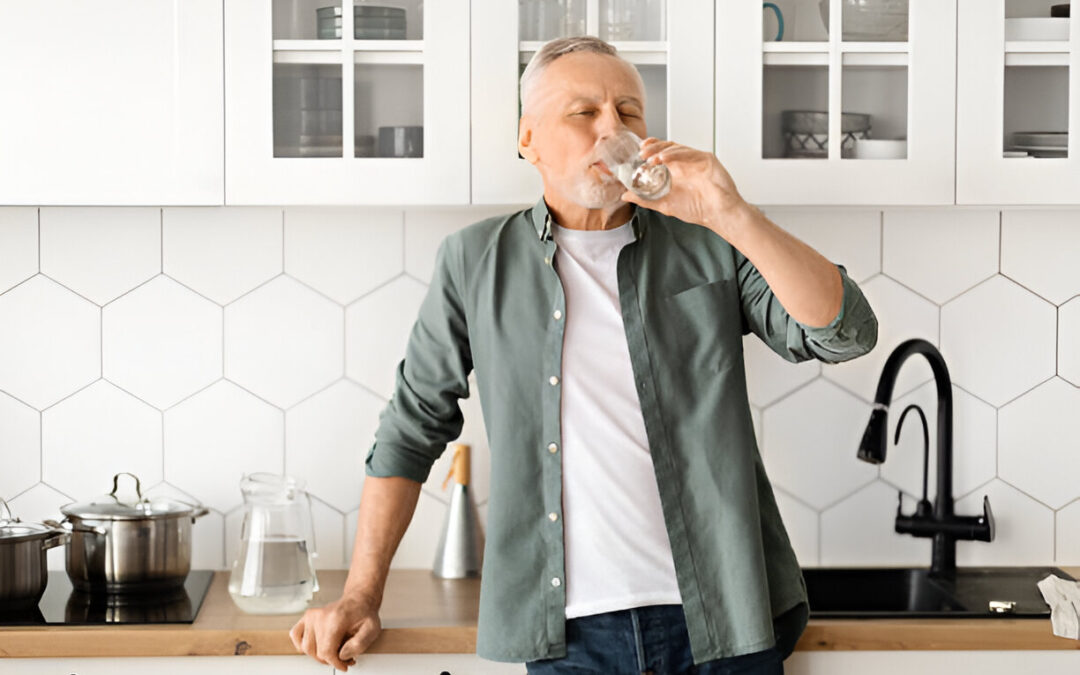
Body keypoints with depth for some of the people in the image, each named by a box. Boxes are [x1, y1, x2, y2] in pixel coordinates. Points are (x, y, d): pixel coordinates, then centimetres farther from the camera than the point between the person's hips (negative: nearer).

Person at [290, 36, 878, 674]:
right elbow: (412, 430, 11)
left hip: (724, 618, 0)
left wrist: (735, 217, -17)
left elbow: (846, 334, -7)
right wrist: (361, 596, 7)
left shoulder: (711, 249, 5)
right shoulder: (474, 262, 6)